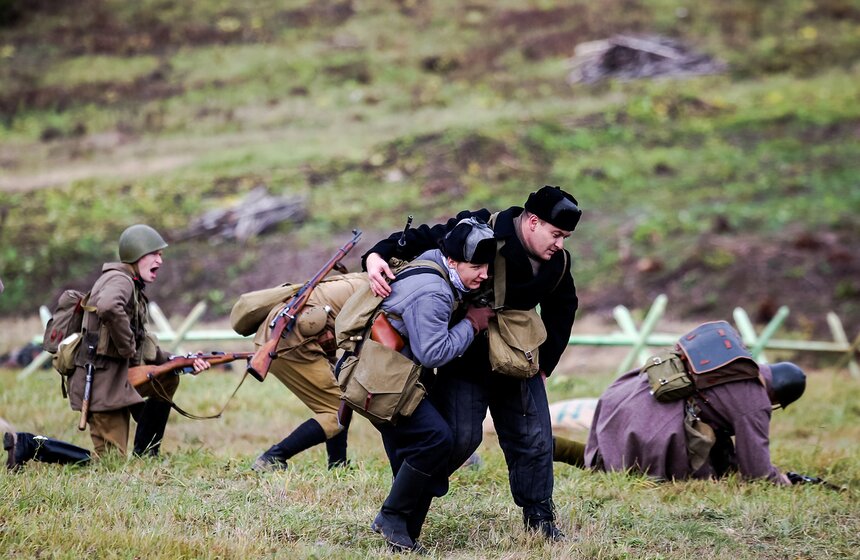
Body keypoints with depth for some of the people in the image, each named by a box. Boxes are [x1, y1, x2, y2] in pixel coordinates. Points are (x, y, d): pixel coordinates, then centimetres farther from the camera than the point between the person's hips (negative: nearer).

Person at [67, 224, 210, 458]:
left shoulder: (133, 287, 16)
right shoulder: (120, 280, -13)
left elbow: (143, 346, 19)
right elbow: (108, 307, -39)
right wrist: (127, 348, -25)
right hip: (99, 382, -9)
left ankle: (145, 454, 23)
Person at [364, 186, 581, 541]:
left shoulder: (557, 264, -4)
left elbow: (561, 312, 13)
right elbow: (419, 239, -22)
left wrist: (544, 364, 10)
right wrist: (377, 256, -40)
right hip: (464, 358, -6)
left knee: (534, 439, 5)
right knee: (460, 437, -13)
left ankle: (539, 517, 19)